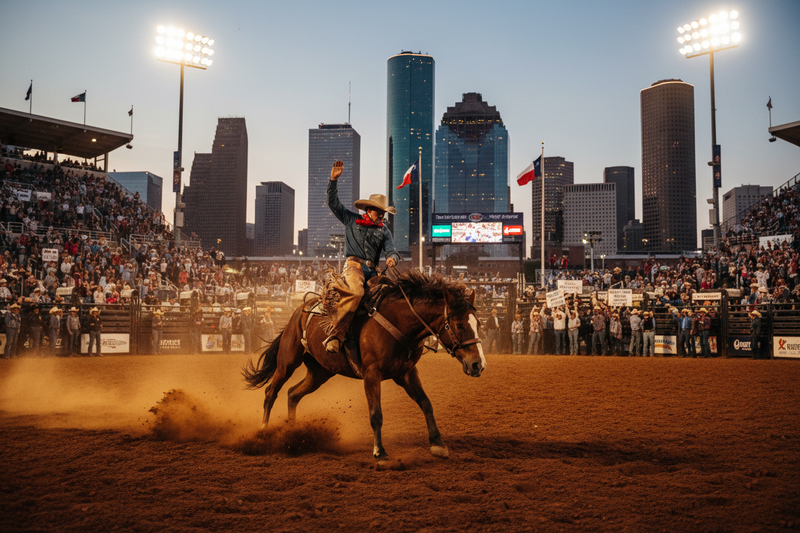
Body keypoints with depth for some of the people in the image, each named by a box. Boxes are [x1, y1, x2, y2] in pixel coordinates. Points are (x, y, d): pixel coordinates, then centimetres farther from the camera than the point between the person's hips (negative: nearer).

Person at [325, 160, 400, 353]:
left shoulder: (384, 231, 21)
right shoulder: (351, 220, 16)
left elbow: (390, 250, 8)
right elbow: (333, 203, 14)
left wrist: (392, 258, -17)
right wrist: (333, 180, 5)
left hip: (372, 270, 4)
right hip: (354, 265, -4)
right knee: (355, 292, -34)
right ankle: (334, 335, -36)